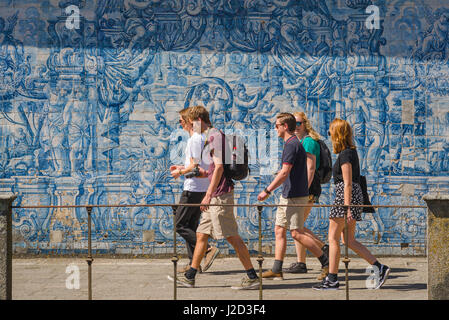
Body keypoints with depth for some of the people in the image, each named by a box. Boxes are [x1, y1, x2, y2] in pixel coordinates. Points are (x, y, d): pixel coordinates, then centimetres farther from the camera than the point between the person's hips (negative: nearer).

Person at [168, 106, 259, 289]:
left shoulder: (216, 136, -11)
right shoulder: (211, 138, 20)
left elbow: (219, 167, -19)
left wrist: (208, 194, -21)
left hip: (220, 194, -10)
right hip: (215, 196, 10)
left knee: (232, 237, -8)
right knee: (201, 235, 11)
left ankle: (252, 277, -4)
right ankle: (189, 277, 16)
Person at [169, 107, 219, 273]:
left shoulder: (194, 139, -14)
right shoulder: (203, 137, 15)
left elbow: (194, 166, -19)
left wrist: (179, 173, -3)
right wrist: (182, 167, 21)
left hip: (193, 189, -10)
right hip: (203, 189, 10)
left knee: (180, 225, -5)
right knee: (191, 226, 12)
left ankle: (209, 249, -12)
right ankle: (194, 263, 11)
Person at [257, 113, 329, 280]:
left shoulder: (291, 145, -16)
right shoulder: (295, 144, 16)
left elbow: (284, 173, -22)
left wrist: (267, 191, -21)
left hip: (294, 196, -10)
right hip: (288, 195, 10)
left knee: (297, 232, -8)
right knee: (279, 230, 8)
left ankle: (326, 262, -2)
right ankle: (276, 270, 9)